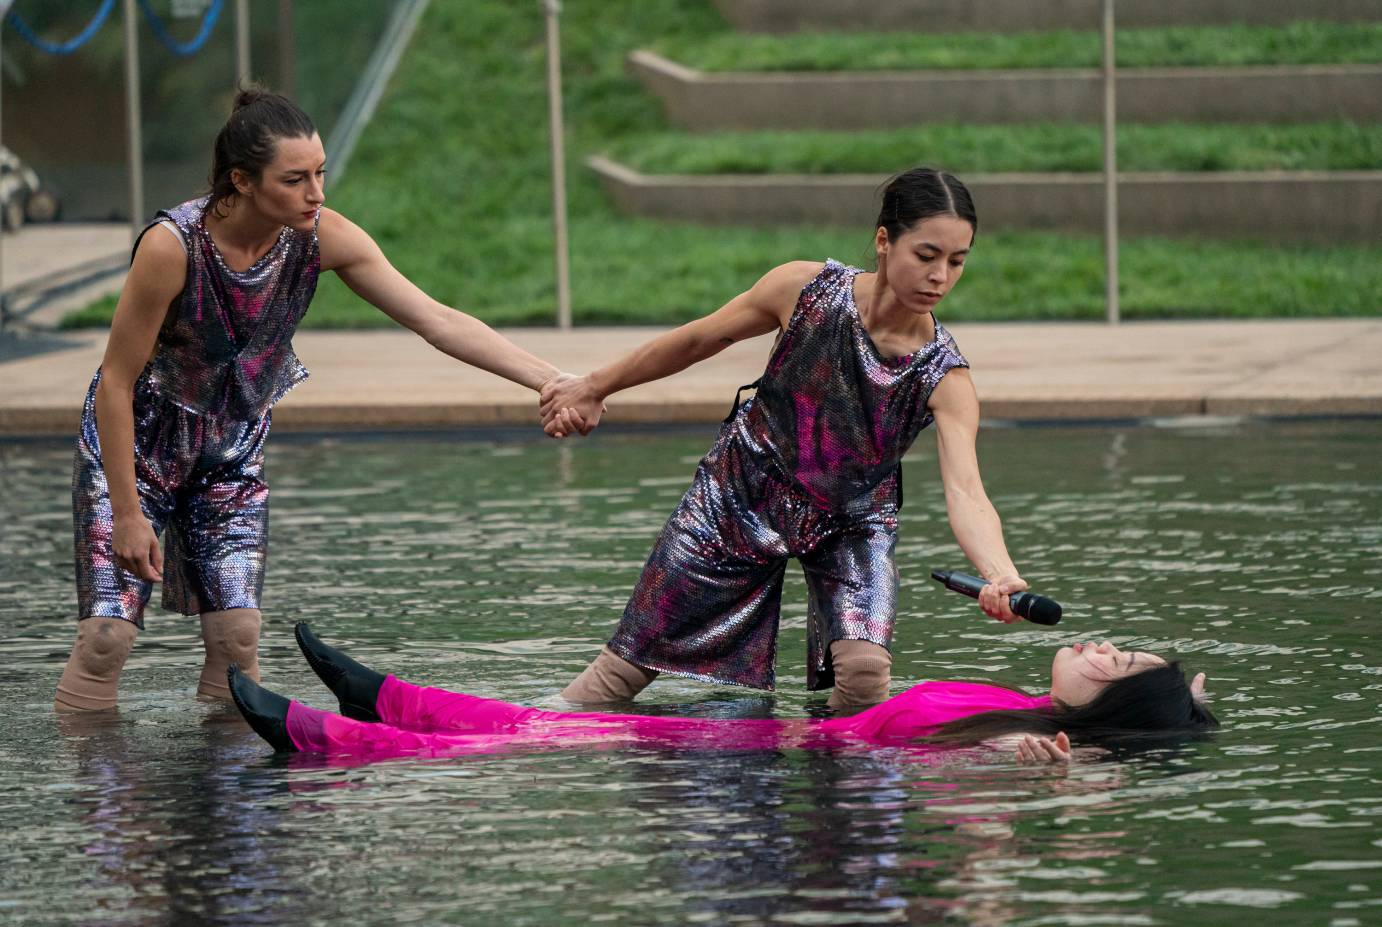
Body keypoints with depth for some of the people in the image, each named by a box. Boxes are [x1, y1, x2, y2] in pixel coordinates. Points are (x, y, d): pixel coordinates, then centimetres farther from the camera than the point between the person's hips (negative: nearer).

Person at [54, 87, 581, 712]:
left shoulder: (322, 239, -19)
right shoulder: (173, 246, -31)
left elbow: (437, 321, -19)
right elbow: (116, 383, -23)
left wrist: (553, 380, -28)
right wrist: (128, 515, -22)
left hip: (232, 450, 4)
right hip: (133, 445, -4)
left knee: (236, 631, -7)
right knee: (107, 630, -13)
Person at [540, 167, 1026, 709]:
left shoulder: (945, 378, -25)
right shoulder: (807, 290, -23)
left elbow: (965, 492, -38)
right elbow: (699, 339, -7)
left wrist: (1002, 576, -59)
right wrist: (594, 389, 6)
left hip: (851, 525, 0)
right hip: (741, 493, 1)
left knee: (865, 668, -26)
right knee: (632, 659, 7)